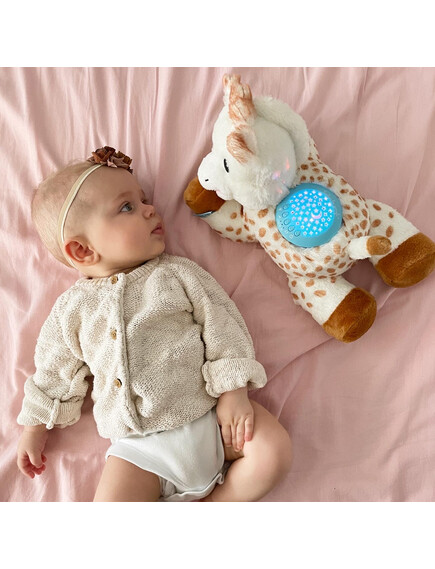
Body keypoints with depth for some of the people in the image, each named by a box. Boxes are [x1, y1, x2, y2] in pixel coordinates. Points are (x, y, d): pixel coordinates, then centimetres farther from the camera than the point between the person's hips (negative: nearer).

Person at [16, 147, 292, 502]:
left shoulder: (178, 274, -2)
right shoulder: (72, 309, 1)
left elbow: (223, 325, -4)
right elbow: (55, 374, 14)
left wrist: (233, 392, -12)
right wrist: (36, 428, 19)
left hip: (210, 414, 0)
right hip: (140, 445, 1)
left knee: (275, 452, -16)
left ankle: (217, 503, 5)